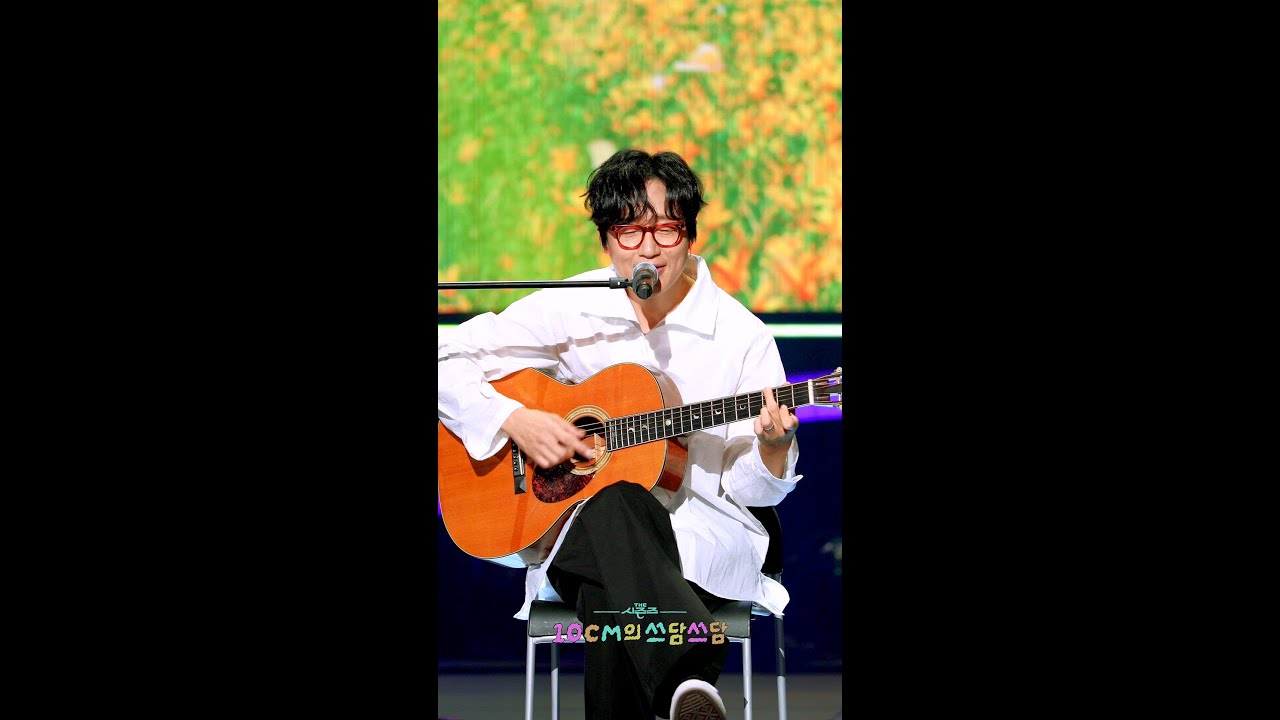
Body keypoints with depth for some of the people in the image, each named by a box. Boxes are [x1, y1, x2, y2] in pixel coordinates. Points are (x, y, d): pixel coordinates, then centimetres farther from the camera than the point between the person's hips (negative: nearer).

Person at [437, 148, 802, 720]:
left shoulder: (741, 336, 1)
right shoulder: (568, 310, 3)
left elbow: (750, 489, 4)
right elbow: (447, 357, 5)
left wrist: (773, 450, -19)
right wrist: (514, 420, -10)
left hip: (703, 533, -1)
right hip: (578, 529, 1)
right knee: (616, 505, -41)